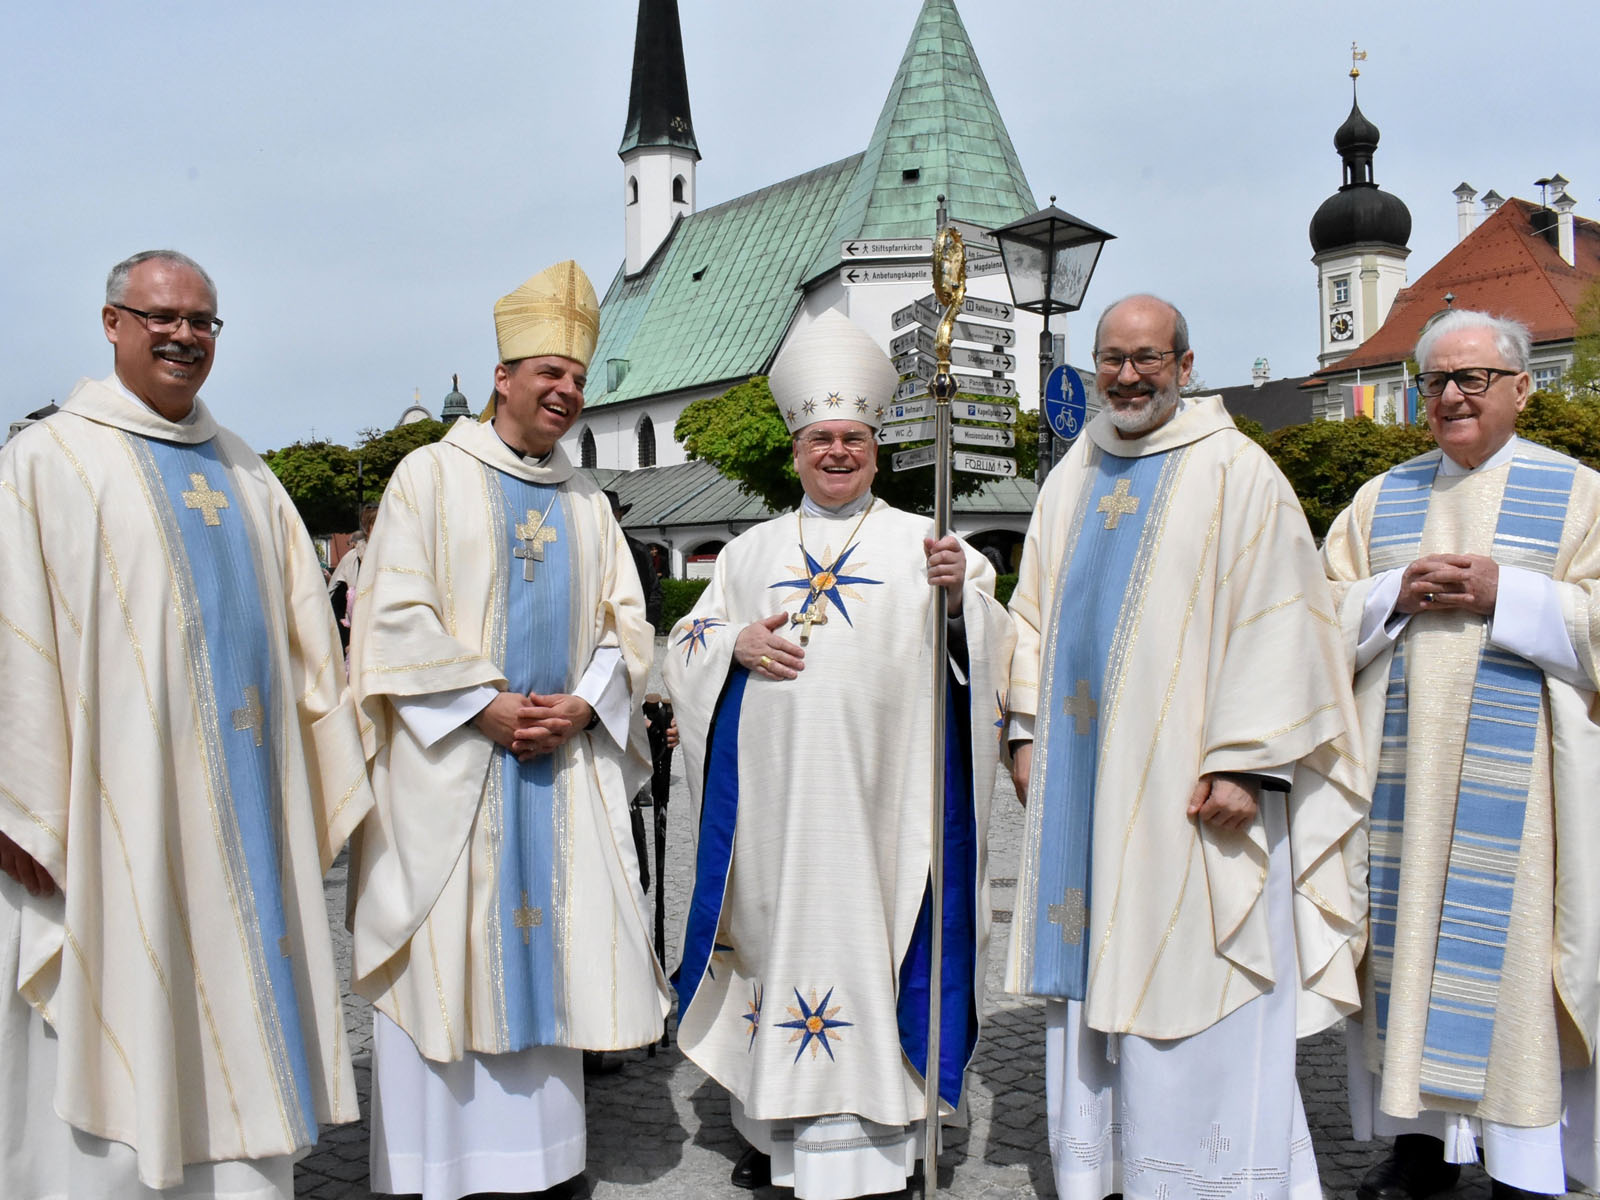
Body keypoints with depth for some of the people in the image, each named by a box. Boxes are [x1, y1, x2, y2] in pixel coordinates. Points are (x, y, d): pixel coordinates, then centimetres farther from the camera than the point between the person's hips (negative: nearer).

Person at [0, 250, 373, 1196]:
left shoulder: (244, 473, 15)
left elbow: (306, 631, 15)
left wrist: (332, 780, 11)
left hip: (246, 801, 5)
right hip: (117, 807, -5)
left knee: (245, 1009, 10)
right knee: (118, 1020, 2)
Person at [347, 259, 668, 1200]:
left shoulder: (588, 503, 15)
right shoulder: (433, 475, 2)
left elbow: (626, 624, 11)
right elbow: (397, 613, -7)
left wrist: (580, 707, -7)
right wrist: (487, 706, -14)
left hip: (565, 760, 4)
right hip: (450, 757, -4)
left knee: (548, 941, 6)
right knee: (448, 946, -1)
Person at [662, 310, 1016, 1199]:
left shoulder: (926, 544, 7)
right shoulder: (752, 551, 16)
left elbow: (994, 653, 0)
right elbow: (685, 649, 16)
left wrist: (962, 596, -20)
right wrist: (736, 643, -5)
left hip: (877, 789, -2)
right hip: (773, 792, 3)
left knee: (868, 932, -3)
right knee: (777, 929, 8)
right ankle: (773, 1124, 24)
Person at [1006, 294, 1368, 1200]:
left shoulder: (1237, 472, -4)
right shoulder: (1072, 479, 14)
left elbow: (1275, 623, -9)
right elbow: (1035, 611, 17)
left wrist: (1244, 760, -15)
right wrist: (1028, 732, 10)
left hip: (1185, 778, -5)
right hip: (1082, 772, 6)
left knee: (1190, 977, -1)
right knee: (1095, 970, 11)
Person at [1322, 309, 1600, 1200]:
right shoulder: (1382, 500, 14)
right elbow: (1327, 614, 9)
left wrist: (1503, 594, -14)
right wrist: (1397, 594, -8)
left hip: (1519, 769, -3)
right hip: (1402, 764, 3)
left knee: (1510, 939, -2)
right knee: (1410, 927, 4)